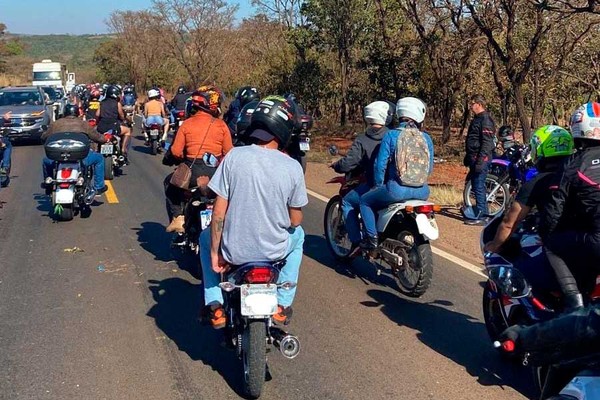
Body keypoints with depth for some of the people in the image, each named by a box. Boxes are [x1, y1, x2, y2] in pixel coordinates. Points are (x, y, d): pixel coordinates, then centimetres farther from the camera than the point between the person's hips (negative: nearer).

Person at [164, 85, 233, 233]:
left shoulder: (187, 124, -1)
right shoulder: (221, 125, 0)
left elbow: (176, 151, -3)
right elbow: (228, 152, -1)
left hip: (193, 172, -1)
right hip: (216, 174, 1)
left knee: (170, 183, 28)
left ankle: (177, 217, 15)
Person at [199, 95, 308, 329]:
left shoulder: (234, 156, -10)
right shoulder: (292, 167, -10)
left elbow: (219, 211, -9)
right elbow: (295, 220, -2)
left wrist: (215, 252, 1)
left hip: (234, 250, 0)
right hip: (275, 251, 0)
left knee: (206, 238, 33)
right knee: (297, 235, 35)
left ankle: (214, 306, 22)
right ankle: (282, 305, 29)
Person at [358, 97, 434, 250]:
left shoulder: (391, 135, -4)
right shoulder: (426, 138, 6)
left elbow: (380, 164, -5)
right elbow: (430, 168, 12)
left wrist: (378, 186, 10)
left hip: (397, 190, -4)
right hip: (422, 191, 4)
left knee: (365, 201, 18)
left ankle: (372, 238, 7)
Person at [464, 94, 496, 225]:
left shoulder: (485, 119, -14)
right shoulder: (477, 118, 17)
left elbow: (487, 143, -20)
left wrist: (480, 161, -24)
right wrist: (468, 157, 25)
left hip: (481, 158, -10)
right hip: (474, 157, 10)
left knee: (479, 186, -7)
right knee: (475, 184, 15)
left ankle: (481, 217, -3)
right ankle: (481, 213, 23)